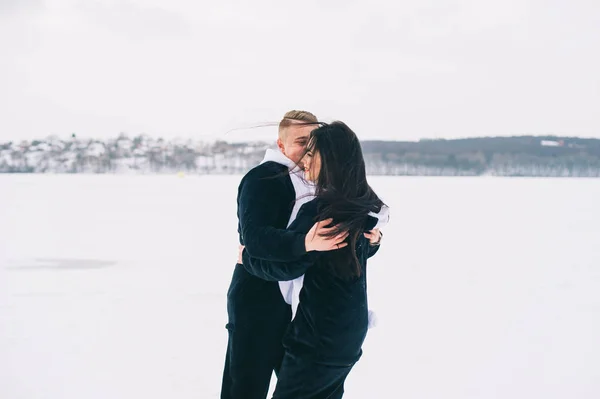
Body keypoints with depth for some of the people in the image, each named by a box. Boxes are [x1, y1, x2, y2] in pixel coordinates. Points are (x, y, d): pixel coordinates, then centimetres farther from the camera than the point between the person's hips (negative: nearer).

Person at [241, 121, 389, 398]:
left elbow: (283, 266, -18)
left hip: (320, 333, -9)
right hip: (352, 328, 9)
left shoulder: (318, 211, -24)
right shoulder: (365, 207, 4)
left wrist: (246, 256, -4)